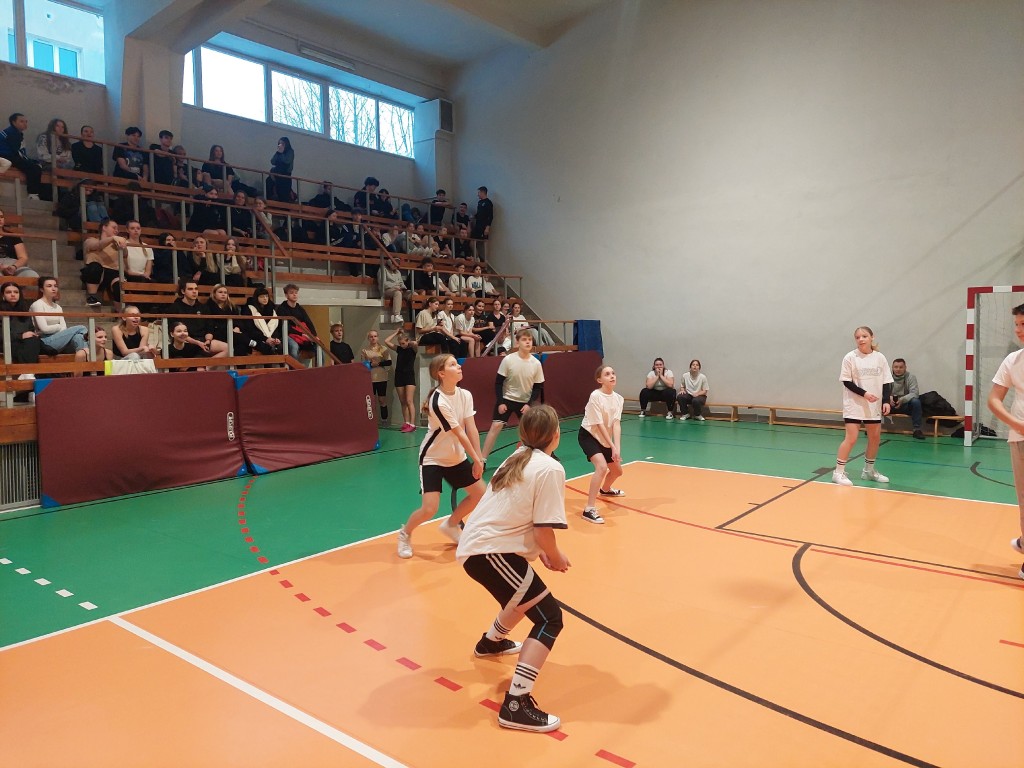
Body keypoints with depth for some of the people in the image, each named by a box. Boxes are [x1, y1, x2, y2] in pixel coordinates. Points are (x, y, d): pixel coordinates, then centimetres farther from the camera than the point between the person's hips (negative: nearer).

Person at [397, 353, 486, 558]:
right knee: (429, 509, -15)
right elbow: (459, 433, -23)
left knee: (480, 493, 6)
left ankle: (451, 525, 28)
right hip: (433, 458, -7)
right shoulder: (438, 402, -28)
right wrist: (476, 459, -17)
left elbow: (471, 429, -10)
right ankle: (405, 534, 15)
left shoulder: (465, 395, -7)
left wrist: (479, 459, -16)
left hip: (457, 457, 7)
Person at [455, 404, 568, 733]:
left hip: (476, 546, 10)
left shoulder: (518, 458, 13)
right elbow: (544, 530, -17)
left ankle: (491, 642, 56)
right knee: (550, 618, -5)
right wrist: (555, 557, 2)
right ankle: (516, 705, -9)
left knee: (526, 594, 33)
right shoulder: (550, 468, -13)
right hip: (490, 553, -10)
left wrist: (540, 551, 15)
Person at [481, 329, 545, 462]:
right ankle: (482, 460, -8)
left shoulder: (536, 363, -10)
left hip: (525, 402, 2)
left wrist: (529, 404, -10)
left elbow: (538, 387, -1)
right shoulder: (508, 360, -16)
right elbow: (498, 382, -9)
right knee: (496, 426, -13)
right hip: (506, 399, -2)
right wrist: (500, 402, -13)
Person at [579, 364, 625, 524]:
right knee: (602, 467, -30)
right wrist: (612, 446, -24)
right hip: (588, 435, -7)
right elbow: (599, 425, -23)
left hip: (604, 439, 8)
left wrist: (617, 448, -26)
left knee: (617, 470, 20)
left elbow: (616, 424, -15)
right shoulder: (595, 396, -24)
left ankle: (605, 490, 55)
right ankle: (589, 509, -28)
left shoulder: (618, 398, -6)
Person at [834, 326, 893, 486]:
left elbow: (886, 382, 4)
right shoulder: (850, 357, -8)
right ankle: (839, 472, -1)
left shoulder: (880, 358, 1)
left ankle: (869, 470, 29)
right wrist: (864, 393, -19)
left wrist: (886, 401, -7)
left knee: (875, 437, 11)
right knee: (851, 438, -10)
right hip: (854, 405, -4)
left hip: (874, 406, 4)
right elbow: (846, 382, -8)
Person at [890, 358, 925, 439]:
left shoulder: (911, 377, -7)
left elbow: (914, 393, -17)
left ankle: (917, 429, -22)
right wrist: (889, 398, -31)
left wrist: (902, 399, -34)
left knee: (916, 401, -32)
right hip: (890, 405, 1)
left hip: (906, 404, -1)